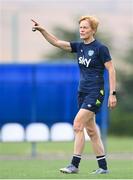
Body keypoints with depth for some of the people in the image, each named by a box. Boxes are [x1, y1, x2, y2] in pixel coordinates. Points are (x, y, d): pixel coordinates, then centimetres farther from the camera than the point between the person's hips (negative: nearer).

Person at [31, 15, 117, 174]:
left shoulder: (100, 48, -9)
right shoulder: (79, 46, 10)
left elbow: (111, 70, -9)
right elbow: (57, 42, 8)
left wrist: (112, 94, -13)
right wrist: (42, 30, -5)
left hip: (95, 93, -8)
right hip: (82, 92, 8)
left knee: (78, 125, -15)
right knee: (91, 130, 9)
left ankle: (74, 165, -12)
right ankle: (103, 167, 15)